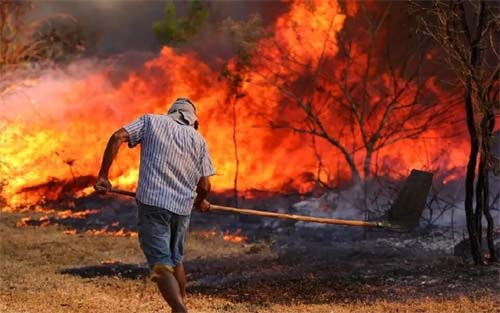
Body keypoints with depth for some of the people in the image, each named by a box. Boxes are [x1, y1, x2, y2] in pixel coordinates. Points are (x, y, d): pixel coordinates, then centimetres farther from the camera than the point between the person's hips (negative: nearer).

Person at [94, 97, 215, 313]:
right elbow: (204, 186, 6)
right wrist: (200, 202, 28)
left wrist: (103, 176, -4)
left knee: (161, 265, -7)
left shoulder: (151, 121, 9)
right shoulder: (198, 139, 13)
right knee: (175, 260, 24)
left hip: (152, 202, -3)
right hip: (182, 207, 3)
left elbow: (117, 138, -6)